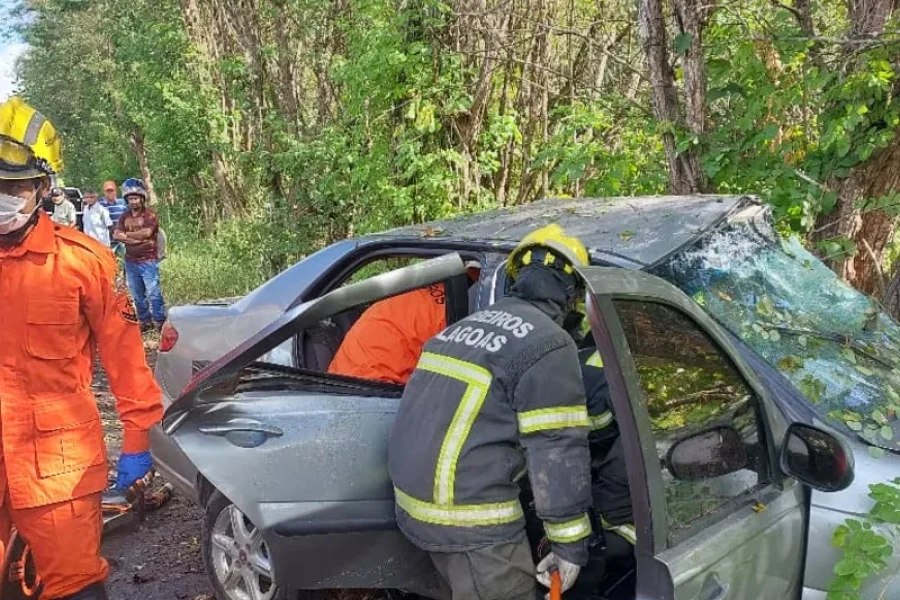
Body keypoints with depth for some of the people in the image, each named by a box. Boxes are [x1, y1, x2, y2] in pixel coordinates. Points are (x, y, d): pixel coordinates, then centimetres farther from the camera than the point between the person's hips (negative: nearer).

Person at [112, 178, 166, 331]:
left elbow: (146, 233, -20)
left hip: (148, 261, -6)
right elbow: (116, 235, -1)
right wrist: (137, 237, -14)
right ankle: (145, 321, 21)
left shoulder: (150, 215, -5)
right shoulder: (124, 216, 11)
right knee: (137, 295, 11)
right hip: (130, 262, 6)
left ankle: (159, 322, -1)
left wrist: (127, 234, -4)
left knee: (153, 294, -7)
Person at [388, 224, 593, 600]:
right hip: (470, 517, -8)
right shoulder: (549, 345, -12)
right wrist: (570, 543, -7)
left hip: (415, 501, 9)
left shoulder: (470, 325, 14)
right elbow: (559, 453, -15)